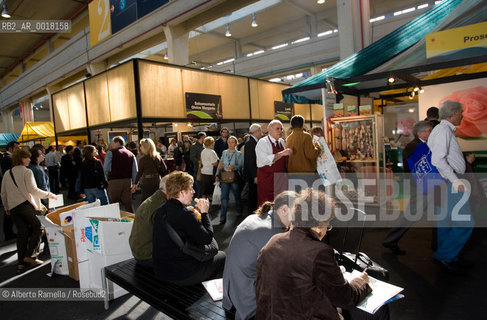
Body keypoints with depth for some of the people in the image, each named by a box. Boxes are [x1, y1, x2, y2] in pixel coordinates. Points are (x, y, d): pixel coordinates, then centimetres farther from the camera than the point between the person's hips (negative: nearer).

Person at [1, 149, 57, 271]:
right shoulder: (27, 172, -4)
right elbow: (33, 190, -13)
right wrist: (49, 194, -4)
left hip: (13, 207, 7)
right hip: (26, 205, -7)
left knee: (22, 233, 9)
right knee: (37, 227, 3)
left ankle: (21, 262, 9)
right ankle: (29, 255, -4)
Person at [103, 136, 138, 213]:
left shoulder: (111, 153, -2)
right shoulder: (131, 154, 8)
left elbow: (106, 169, -10)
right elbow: (135, 171, 7)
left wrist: (109, 174, 13)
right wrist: (134, 184, 12)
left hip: (114, 182, -3)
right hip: (128, 181, 4)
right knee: (128, 205, 10)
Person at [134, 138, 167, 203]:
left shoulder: (142, 159, -11)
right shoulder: (158, 157, 3)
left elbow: (140, 172, -6)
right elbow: (165, 169, 4)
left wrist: (135, 184, 2)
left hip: (147, 183, -5)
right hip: (157, 182, 5)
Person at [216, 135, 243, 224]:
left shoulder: (238, 154, 2)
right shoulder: (224, 152, 11)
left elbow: (240, 166, -8)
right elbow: (220, 164, 11)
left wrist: (233, 167, -26)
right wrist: (217, 174, 3)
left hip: (234, 177, -1)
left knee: (237, 195, 14)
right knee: (224, 197, -6)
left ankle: (239, 211, 37)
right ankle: (223, 217, -4)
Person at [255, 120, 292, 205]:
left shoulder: (282, 141, 12)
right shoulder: (263, 142, -9)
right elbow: (265, 160, -24)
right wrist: (282, 153, -27)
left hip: (281, 178, 7)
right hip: (267, 178, -6)